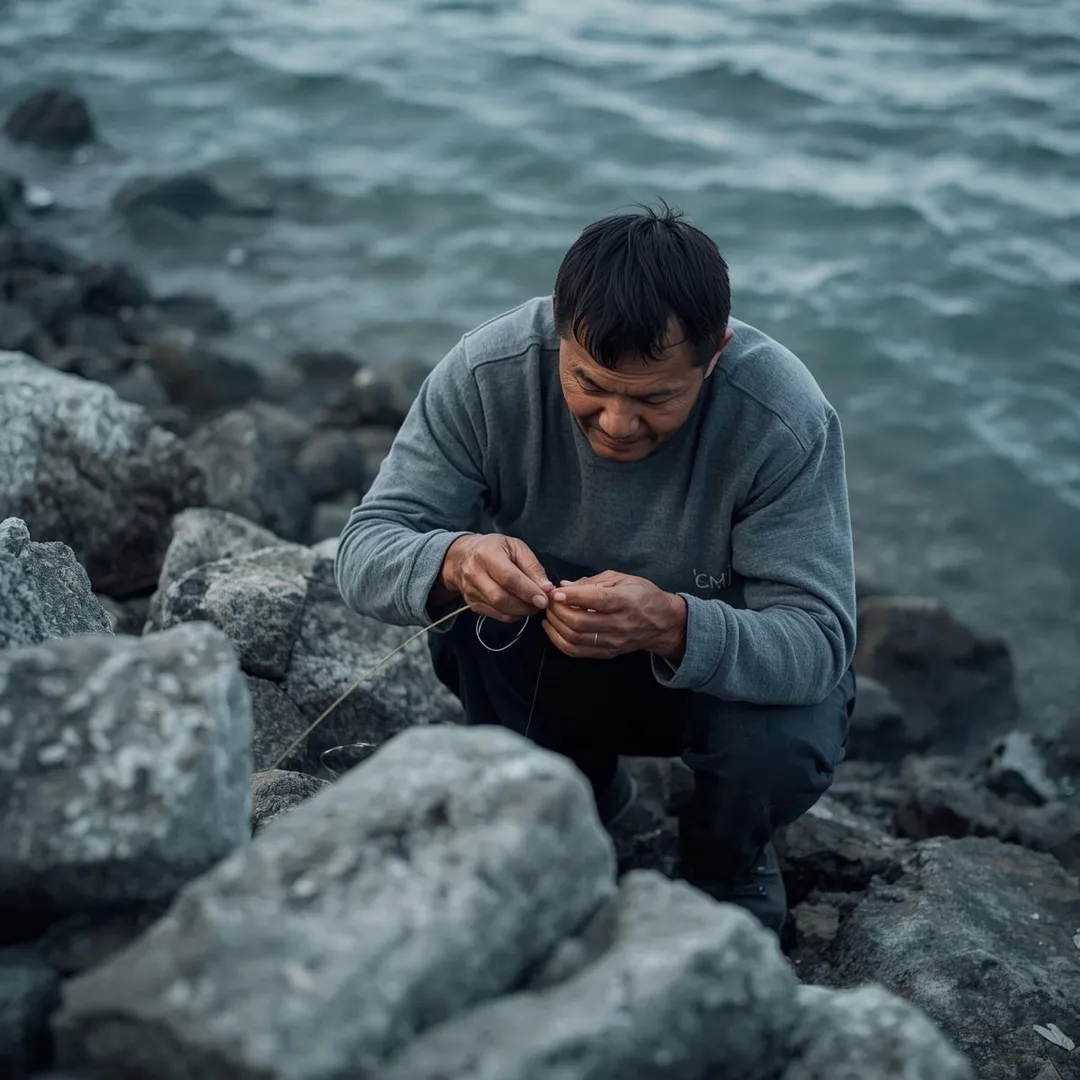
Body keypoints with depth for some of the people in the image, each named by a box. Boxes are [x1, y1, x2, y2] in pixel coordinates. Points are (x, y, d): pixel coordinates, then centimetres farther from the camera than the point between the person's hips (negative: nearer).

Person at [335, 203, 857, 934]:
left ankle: (727, 873, 6)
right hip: (551, 662, 2)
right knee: (470, 611, -29)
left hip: (730, 667, -1)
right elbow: (366, 551, -24)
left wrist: (671, 624, -51)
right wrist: (453, 561, -48)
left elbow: (818, 640, -31)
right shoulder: (489, 372, -25)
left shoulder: (786, 419, -29)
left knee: (776, 746, -33)